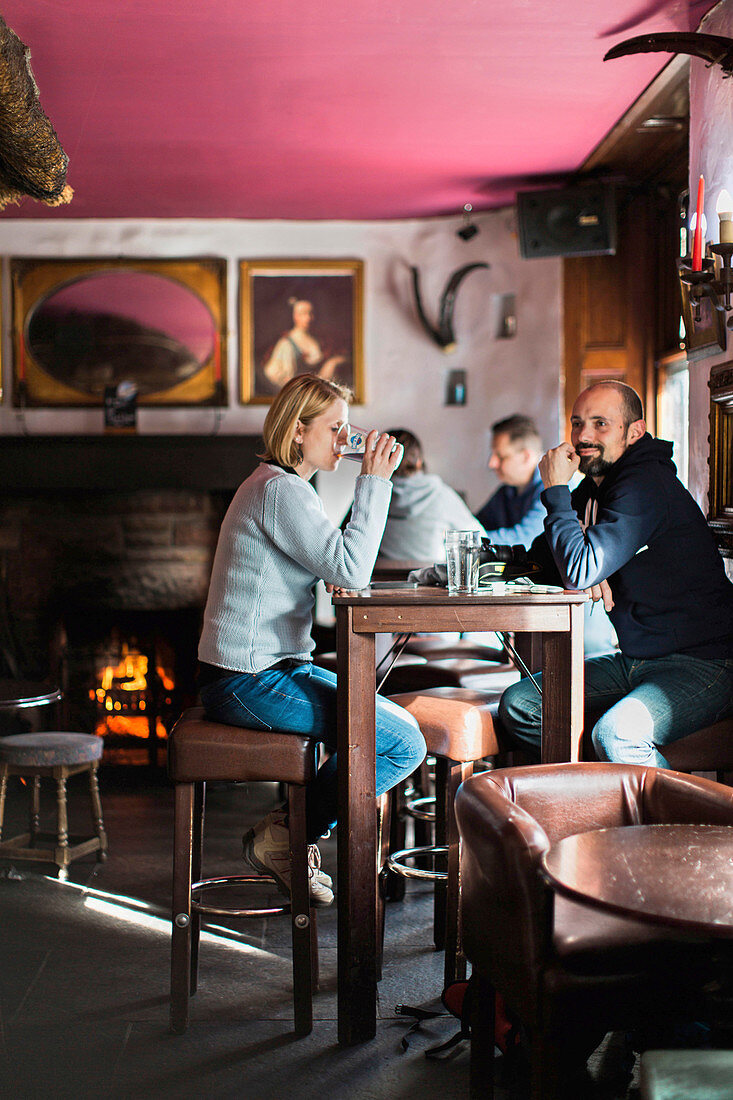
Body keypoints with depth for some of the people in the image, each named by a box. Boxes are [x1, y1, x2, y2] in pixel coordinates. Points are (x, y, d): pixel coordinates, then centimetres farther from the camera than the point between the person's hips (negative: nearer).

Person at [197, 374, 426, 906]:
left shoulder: (280, 485, 17)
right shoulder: (279, 490, -16)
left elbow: (333, 568, 28)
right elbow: (352, 569, -23)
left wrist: (337, 574, 5)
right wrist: (375, 481, -17)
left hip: (276, 667, 11)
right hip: (250, 681, -11)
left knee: (401, 723, 11)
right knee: (403, 744, -13)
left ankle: (296, 826, 12)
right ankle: (282, 837, -1)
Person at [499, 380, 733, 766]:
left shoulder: (646, 487, -18)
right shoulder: (591, 490, 11)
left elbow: (581, 571, -26)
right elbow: (538, 557, 17)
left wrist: (555, 490, -14)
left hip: (701, 664, -9)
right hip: (633, 659, 9)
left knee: (616, 734, -35)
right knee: (517, 704, -3)